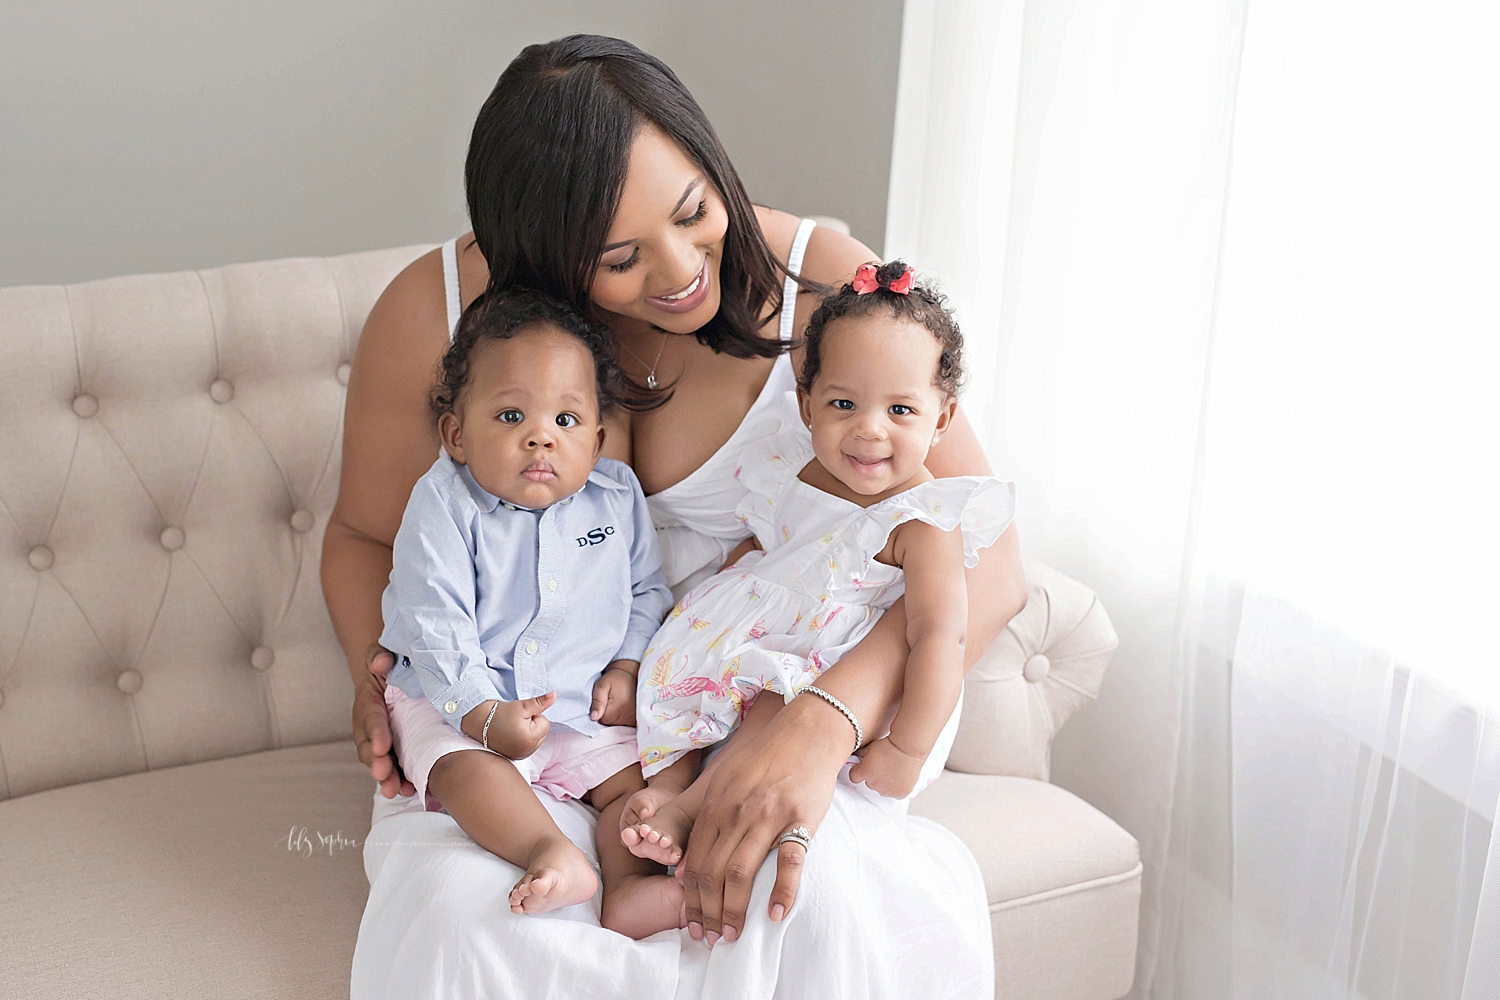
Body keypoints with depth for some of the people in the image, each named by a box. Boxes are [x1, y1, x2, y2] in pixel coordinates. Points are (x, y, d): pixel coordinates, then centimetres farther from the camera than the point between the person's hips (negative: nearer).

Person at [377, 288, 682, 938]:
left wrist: (627, 667, -4)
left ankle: (628, 887, -24)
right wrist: (483, 712, -26)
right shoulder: (443, 505, -12)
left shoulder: (617, 496, -1)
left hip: (586, 705, 4)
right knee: (465, 767, -31)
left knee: (642, 771, -13)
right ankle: (552, 855, -48)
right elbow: (434, 623, -16)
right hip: (457, 699, -3)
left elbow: (646, 592, 11)